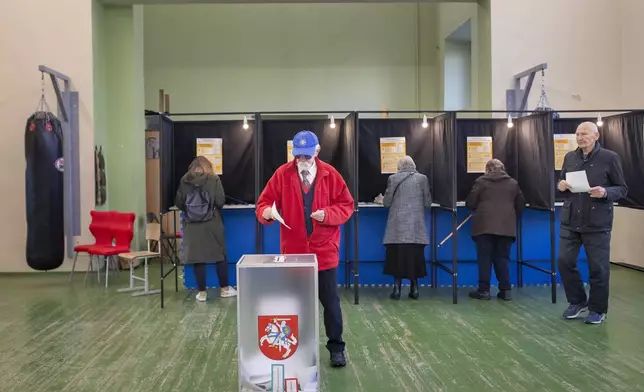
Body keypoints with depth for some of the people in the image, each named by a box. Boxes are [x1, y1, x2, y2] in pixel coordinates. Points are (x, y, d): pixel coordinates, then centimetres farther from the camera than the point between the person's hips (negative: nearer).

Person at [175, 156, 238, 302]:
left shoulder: (184, 180, 2)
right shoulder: (214, 179, -5)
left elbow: (178, 203, 5)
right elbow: (220, 201, -8)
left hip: (192, 225, 2)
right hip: (211, 224, -2)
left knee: (197, 257, 7)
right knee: (220, 255, 12)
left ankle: (202, 293, 14)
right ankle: (225, 289, 21)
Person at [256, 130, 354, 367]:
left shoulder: (330, 174, -2)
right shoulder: (282, 174, -1)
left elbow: (346, 206, 0)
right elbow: (264, 202, -2)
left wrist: (327, 214, -18)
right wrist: (266, 212, -26)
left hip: (324, 249, 0)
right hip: (293, 250, 1)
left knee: (330, 300, 8)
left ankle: (336, 347, 22)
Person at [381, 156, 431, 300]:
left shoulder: (393, 178, 0)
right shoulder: (422, 178, 3)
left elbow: (387, 202, 0)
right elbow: (428, 203, 4)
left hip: (398, 225, -1)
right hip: (416, 225, 1)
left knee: (397, 255, 4)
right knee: (414, 256, 8)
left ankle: (397, 289, 3)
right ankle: (414, 289, 12)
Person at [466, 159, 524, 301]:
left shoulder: (481, 181, 2)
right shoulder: (513, 183, 12)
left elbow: (469, 203, 1)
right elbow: (520, 204, 15)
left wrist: (478, 210, 22)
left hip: (485, 226, -3)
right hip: (506, 227, 3)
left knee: (485, 258, 2)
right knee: (503, 258, 8)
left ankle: (484, 290, 2)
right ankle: (505, 290, 7)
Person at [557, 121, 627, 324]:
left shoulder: (610, 158, -5)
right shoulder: (570, 157, 9)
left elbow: (622, 189, -3)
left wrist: (605, 193, -22)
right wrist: (561, 186, -4)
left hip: (597, 223, -4)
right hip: (570, 220, 4)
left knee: (598, 268, 4)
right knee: (564, 261, 3)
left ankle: (597, 309, 21)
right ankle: (577, 301, 23)